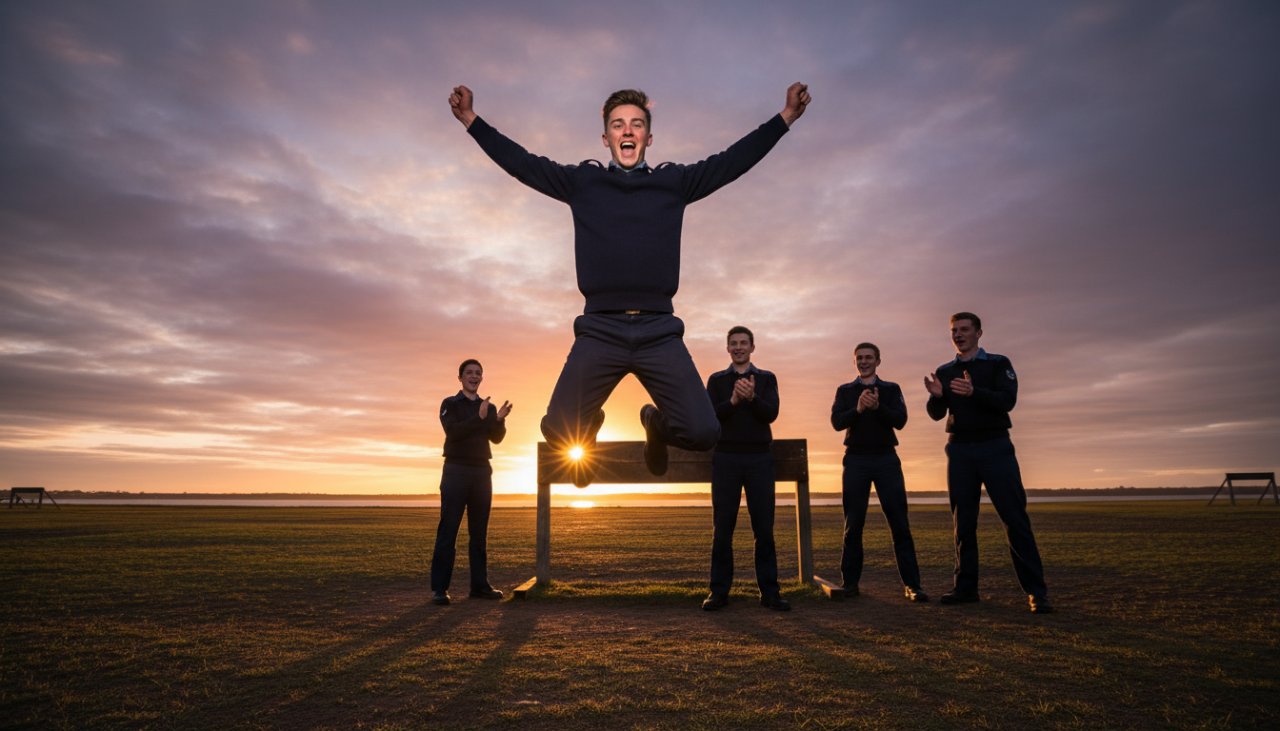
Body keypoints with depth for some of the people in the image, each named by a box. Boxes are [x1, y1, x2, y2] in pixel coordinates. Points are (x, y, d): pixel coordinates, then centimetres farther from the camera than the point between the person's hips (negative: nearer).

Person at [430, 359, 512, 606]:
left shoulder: (489, 408, 15)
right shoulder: (450, 404, 2)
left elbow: (497, 438, 2)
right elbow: (453, 432, -15)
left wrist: (499, 420, -17)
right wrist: (479, 418, -26)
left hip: (482, 472, 5)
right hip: (456, 470, -4)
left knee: (479, 532, 6)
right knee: (448, 530, -7)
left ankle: (480, 585, 10)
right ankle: (439, 588, -6)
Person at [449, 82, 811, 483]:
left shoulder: (674, 181, 16)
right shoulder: (582, 181, 15)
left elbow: (735, 159, 15)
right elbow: (519, 161, 17)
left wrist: (786, 116, 11)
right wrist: (470, 119, 13)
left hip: (659, 330, 1)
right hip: (600, 330, 0)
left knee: (702, 433, -11)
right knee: (558, 431, -10)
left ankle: (657, 425, 26)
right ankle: (588, 428, 29)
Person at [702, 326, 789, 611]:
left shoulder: (766, 379, 11)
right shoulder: (716, 380, 11)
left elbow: (771, 413, -5)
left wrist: (752, 397, -23)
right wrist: (733, 400, -20)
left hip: (759, 459, 0)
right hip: (726, 459, 0)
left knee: (764, 528, -1)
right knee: (722, 528, 0)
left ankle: (769, 591, 6)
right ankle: (719, 591, 6)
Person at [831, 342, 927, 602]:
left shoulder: (891, 389, 10)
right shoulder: (845, 391, 11)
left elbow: (900, 420, -6)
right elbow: (837, 422, -4)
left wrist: (877, 406, -24)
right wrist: (858, 409, -22)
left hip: (886, 459, 0)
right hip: (856, 459, 0)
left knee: (900, 523, -4)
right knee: (853, 525, 1)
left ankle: (911, 584, -1)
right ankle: (850, 583, 8)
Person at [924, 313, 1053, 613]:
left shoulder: (998, 363, 5)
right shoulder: (944, 372, 13)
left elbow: (1008, 400, -11)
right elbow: (937, 414, 4)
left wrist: (974, 392, -29)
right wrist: (936, 396, -19)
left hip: (995, 447, -3)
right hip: (959, 451, 3)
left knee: (1015, 518, -6)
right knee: (963, 522, 4)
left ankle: (1036, 591, -3)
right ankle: (966, 586, 10)